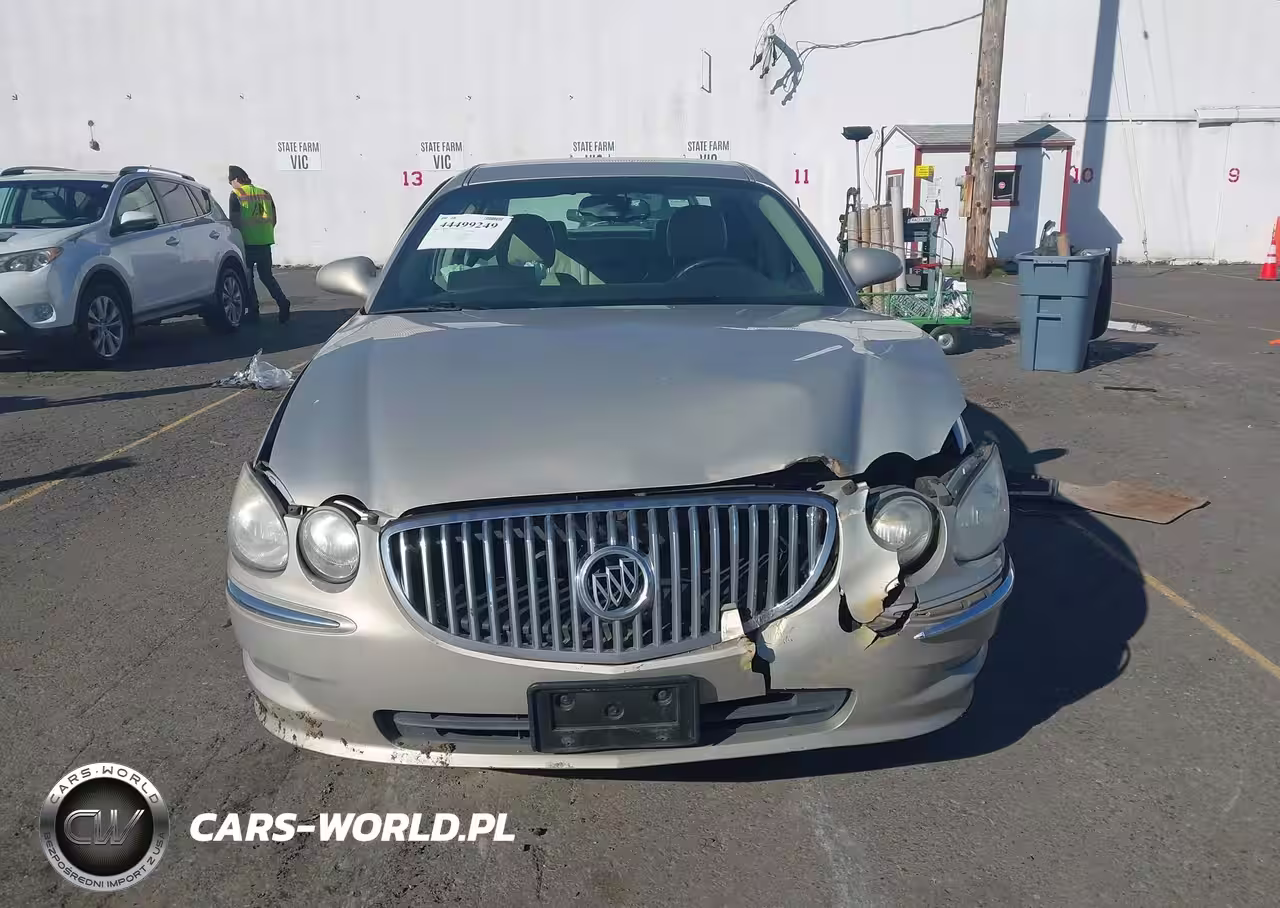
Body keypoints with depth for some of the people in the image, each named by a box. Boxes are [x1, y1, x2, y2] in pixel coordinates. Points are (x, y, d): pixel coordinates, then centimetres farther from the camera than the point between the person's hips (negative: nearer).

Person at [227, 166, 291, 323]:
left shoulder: (236, 195, -5)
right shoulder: (265, 193, 12)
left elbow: (235, 221, -10)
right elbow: (273, 219, 13)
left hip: (247, 242, -5)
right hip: (265, 242, 5)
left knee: (247, 278, 7)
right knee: (267, 276, 14)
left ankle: (253, 311, 7)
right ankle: (282, 301, -7)